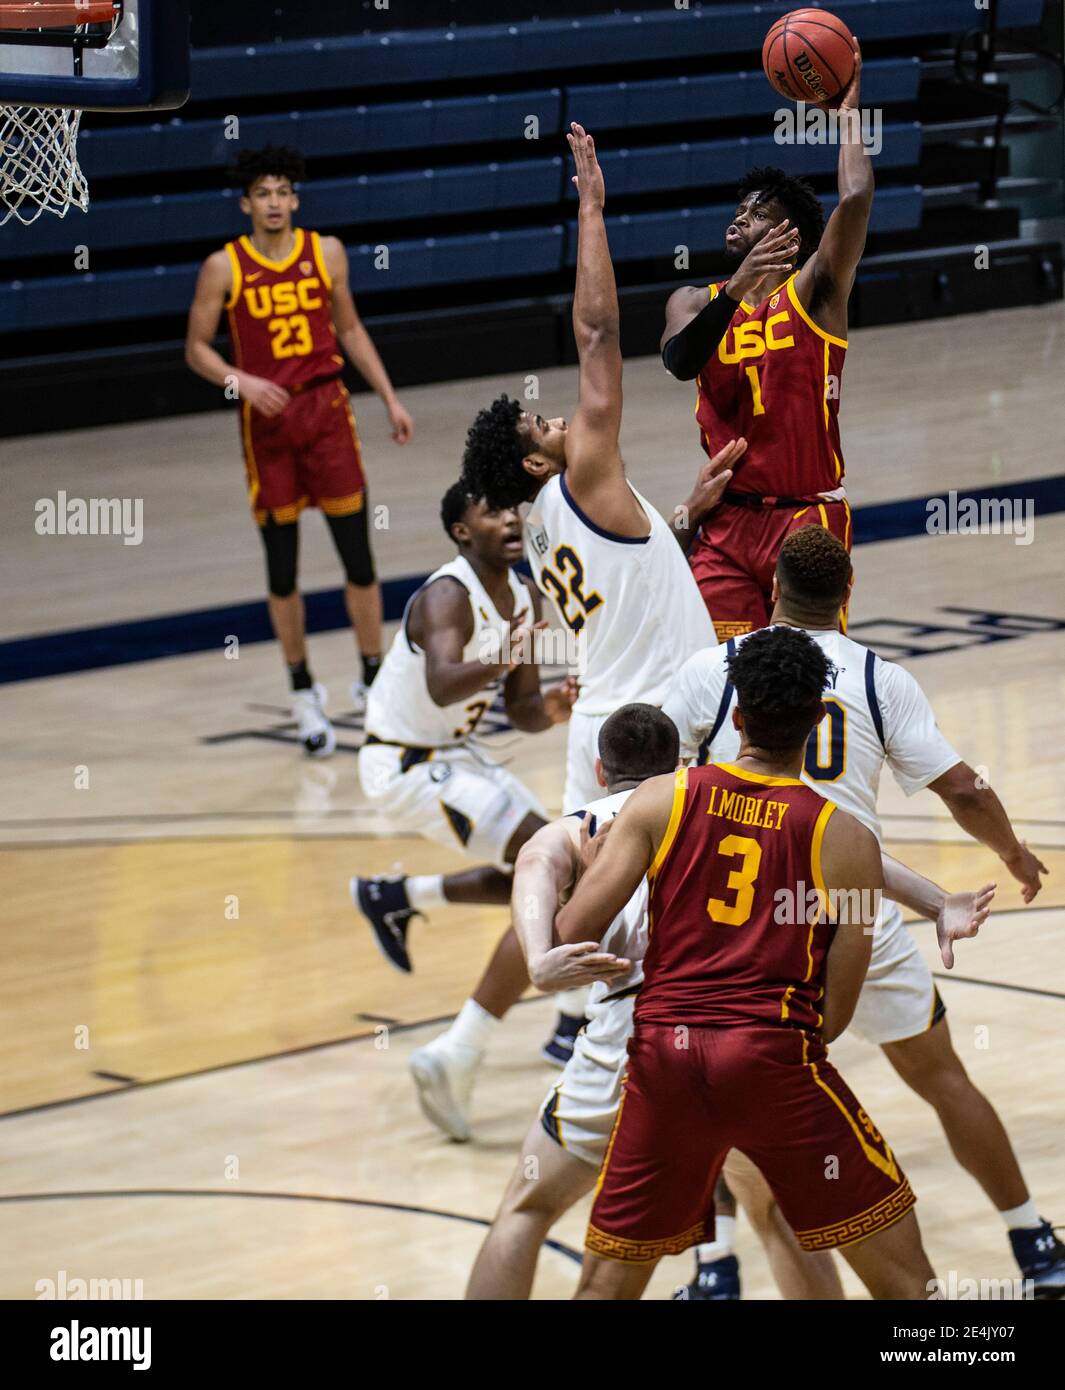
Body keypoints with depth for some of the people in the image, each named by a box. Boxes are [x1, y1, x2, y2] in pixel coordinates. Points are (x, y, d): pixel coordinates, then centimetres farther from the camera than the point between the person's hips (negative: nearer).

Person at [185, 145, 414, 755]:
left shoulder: (326, 252, 3)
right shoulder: (224, 267, -5)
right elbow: (197, 347, 0)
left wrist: (390, 399, 11)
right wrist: (241, 381, -18)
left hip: (327, 407, 2)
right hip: (267, 419, -2)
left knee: (358, 555, 0)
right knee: (282, 566, 4)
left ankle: (373, 680, 13)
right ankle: (305, 693, 17)